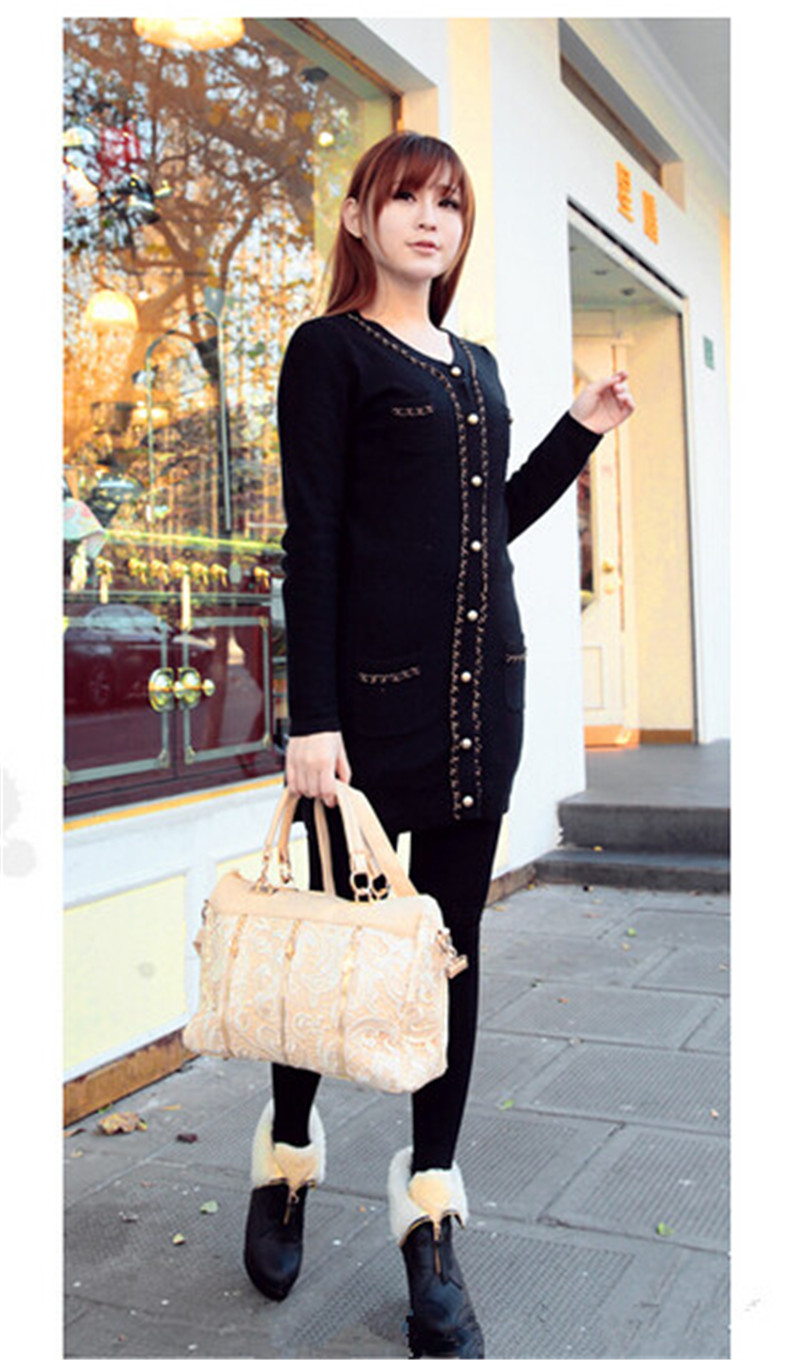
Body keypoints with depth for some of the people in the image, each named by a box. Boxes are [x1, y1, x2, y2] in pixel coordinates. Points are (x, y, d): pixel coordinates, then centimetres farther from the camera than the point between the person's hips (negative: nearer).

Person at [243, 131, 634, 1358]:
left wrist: (581, 431, 13)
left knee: (455, 943, 8)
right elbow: (311, 541, -10)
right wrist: (311, 718, -15)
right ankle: (289, 1149, 32)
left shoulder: (477, 366, 17)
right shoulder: (330, 350, -2)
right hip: (374, 690, -6)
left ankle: (430, 1213, 20)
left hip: (486, 683, 6)